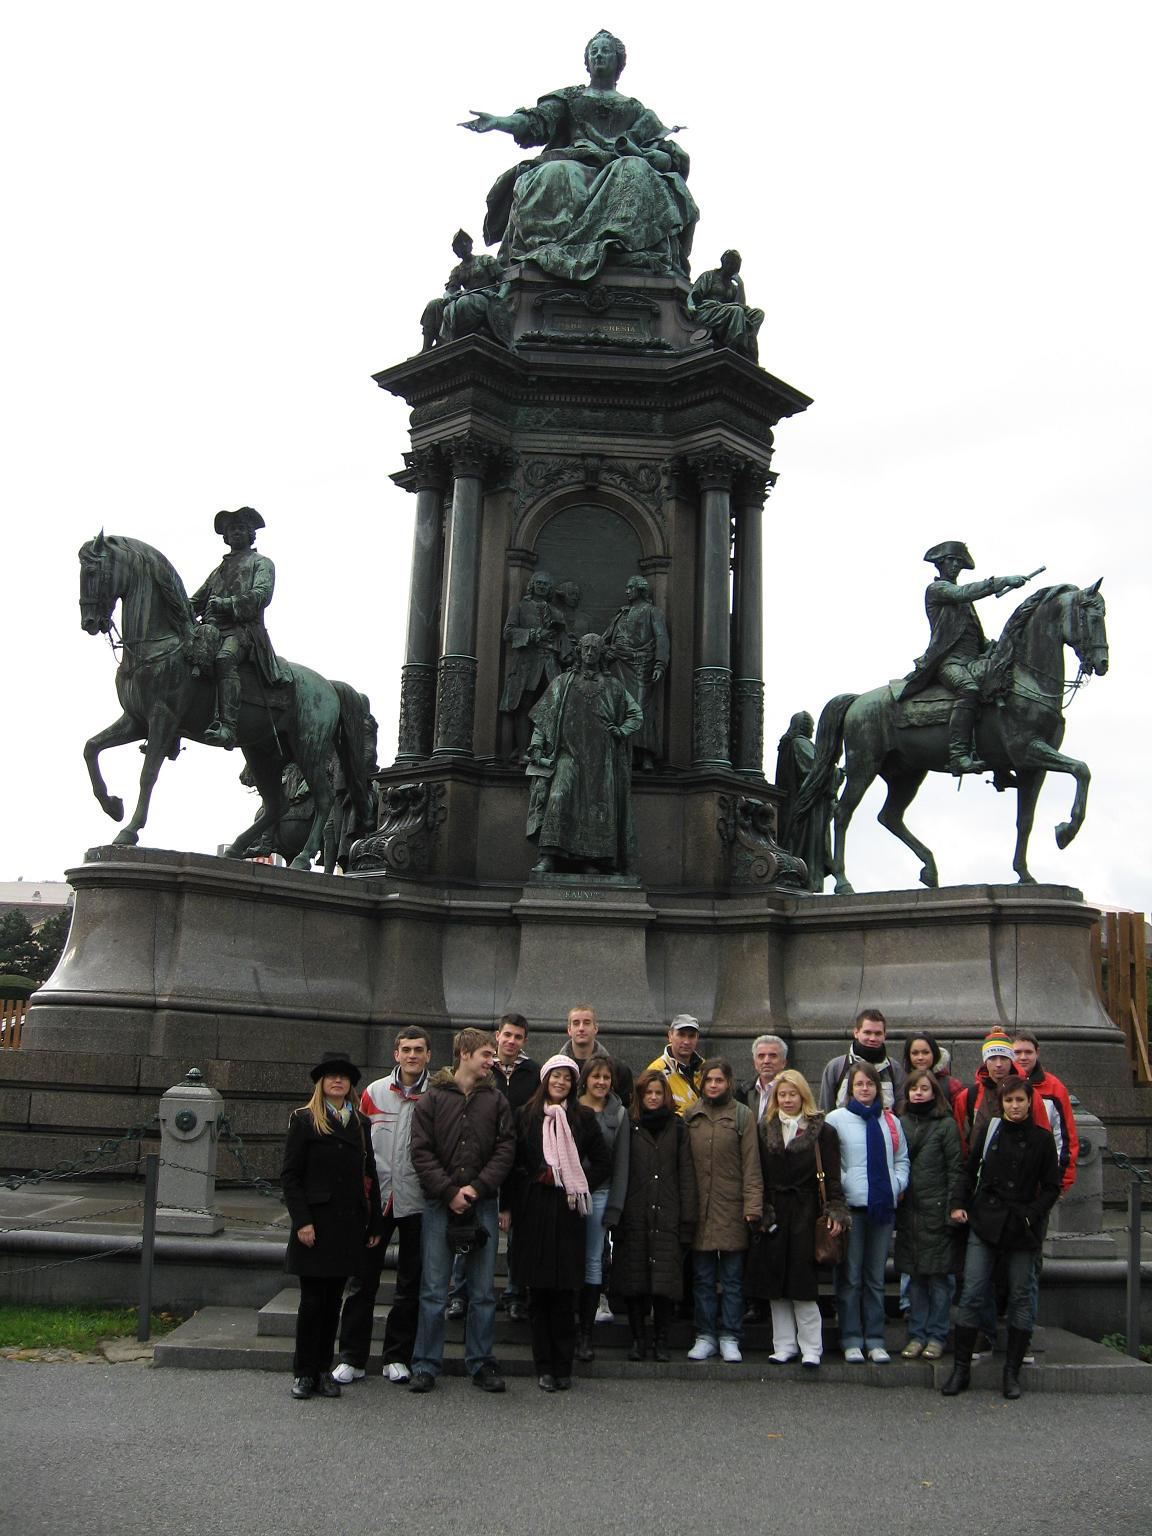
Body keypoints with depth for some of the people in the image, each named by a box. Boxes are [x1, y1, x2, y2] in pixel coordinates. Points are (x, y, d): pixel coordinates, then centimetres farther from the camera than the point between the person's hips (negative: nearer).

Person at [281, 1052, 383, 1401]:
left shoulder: (360, 1123, 13)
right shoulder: (304, 1120, 0)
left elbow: (369, 1175, 13)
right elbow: (289, 1175, -3)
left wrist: (374, 1224, 8)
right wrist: (301, 1221, -12)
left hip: (349, 1225, 4)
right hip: (316, 1224, -4)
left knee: (333, 1300, 8)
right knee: (313, 1300, -2)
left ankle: (323, 1371, 18)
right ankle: (304, 1372, 12)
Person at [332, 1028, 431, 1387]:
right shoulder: (374, 1093, 3)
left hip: (416, 1202, -1)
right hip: (375, 1197, 1)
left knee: (410, 1283, 8)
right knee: (363, 1279, 5)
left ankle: (397, 1357, 20)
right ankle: (352, 1358, 15)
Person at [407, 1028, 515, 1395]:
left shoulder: (496, 1100, 8)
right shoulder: (433, 1098, 1)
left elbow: (506, 1149, 1)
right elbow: (421, 1151, -4)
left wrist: (477, 1188, -10)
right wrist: (449, 1192, -12)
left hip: (482, 1203, 2)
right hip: (439, 1203, -2)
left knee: (483, 1292, 7)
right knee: (433, 1291, 2)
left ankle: (480, 1363, 17)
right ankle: (425, 1365, 12)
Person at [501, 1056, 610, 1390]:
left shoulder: (583, 1118, 7)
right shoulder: (526, 1116, 5)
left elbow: (603, 1162, 12)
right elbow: (512, 1162, 5)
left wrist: (582, 1186, 1)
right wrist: (507, 1207, 1)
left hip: (568, 1211, 0)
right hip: (533, 1210, 0)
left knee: (565, 1291, 1)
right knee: (540, 1291, 3)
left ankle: (563, 1367, 10)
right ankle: (544, 1366, 10)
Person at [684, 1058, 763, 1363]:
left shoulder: (743, 1115, 0)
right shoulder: (690, 1115, 7)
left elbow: (751, 1164, -2)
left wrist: (752, 1205, -9)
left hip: (732, 1207, -2)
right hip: (699, 1206, 2)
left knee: (732, 1277, 5)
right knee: (702, 1277, 8)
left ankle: (730, 1338, 15)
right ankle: (705, 1337, 17)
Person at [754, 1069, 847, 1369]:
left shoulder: (821, 1131, 2)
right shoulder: (765, 1130, 10)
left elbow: (832, 1176, -2)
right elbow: (758, 1175, 8)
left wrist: (836, 1212, -10)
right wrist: (760, 1211, 1)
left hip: (805, 1214, -3)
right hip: (774, 1214, 3)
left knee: (803, 1283, -5)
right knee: (776, 1284, 6)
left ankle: (811, 1348, 6)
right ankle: (784, 1345, 16)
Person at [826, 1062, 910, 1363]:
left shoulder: (890, 1121, 13)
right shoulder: (836, 1119, -1)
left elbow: (902, 1159, 18)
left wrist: (898, 1185, 3)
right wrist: (842, 1187, -12)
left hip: (883, 1206, 4)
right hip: (850, 1206, -4)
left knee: (876, 1277, 10)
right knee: (850, 1277, 1)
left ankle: (875, 1340, 17)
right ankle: (851, 1341, 9)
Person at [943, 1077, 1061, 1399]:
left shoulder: (1041, 1139, 2)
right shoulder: (989, 1131, 5)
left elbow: (1051, 1187, 5)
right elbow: (970, 1171, 15)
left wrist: (1033, 1215, -8)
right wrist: (961, 1204, 3)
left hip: (1023, 1228, 0)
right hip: (985, 1223, 1)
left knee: (1021, 1297, 4)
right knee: (972, 1294, -3)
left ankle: (1012, 1372, 15)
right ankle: (961, 1368, 4)